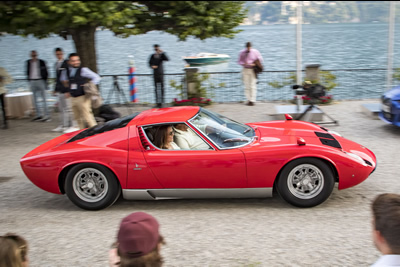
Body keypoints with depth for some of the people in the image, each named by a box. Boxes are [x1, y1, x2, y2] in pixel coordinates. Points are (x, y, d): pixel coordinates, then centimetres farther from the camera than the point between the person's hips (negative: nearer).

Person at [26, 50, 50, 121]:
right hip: (32, 81, 4)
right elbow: (27, 72, 14)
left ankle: (46, 115, -4)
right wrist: (29, 80, 4)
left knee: (43, 99, -5)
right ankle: (39, 114, 17)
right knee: (35, 99, 8)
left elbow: (46, 72, 1)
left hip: (40, 81, -4)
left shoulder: (41, 62, -2)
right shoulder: (28, 62, 8)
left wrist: (45, 81, -5)